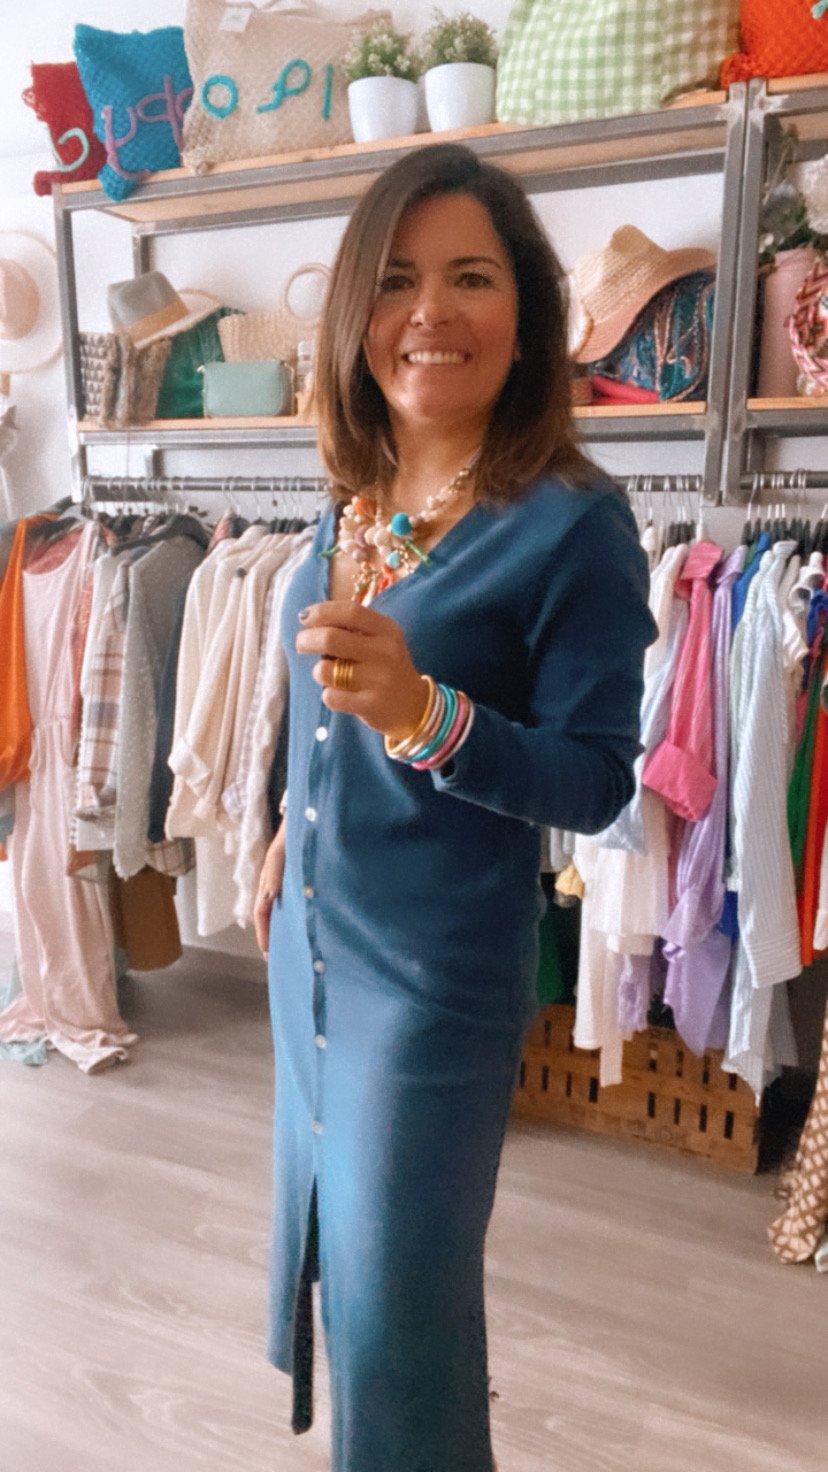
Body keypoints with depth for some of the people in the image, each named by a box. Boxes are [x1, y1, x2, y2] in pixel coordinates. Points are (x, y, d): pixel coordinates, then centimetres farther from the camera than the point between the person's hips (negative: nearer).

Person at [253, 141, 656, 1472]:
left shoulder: (573, 522, -18)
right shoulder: (353, 501, 3)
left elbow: (596, 782, -18)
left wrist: (424, 713, -33)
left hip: (440, 965, -7)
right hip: (312, 933, 8)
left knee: (396, 1298, 10)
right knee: (326, 1213, 26)